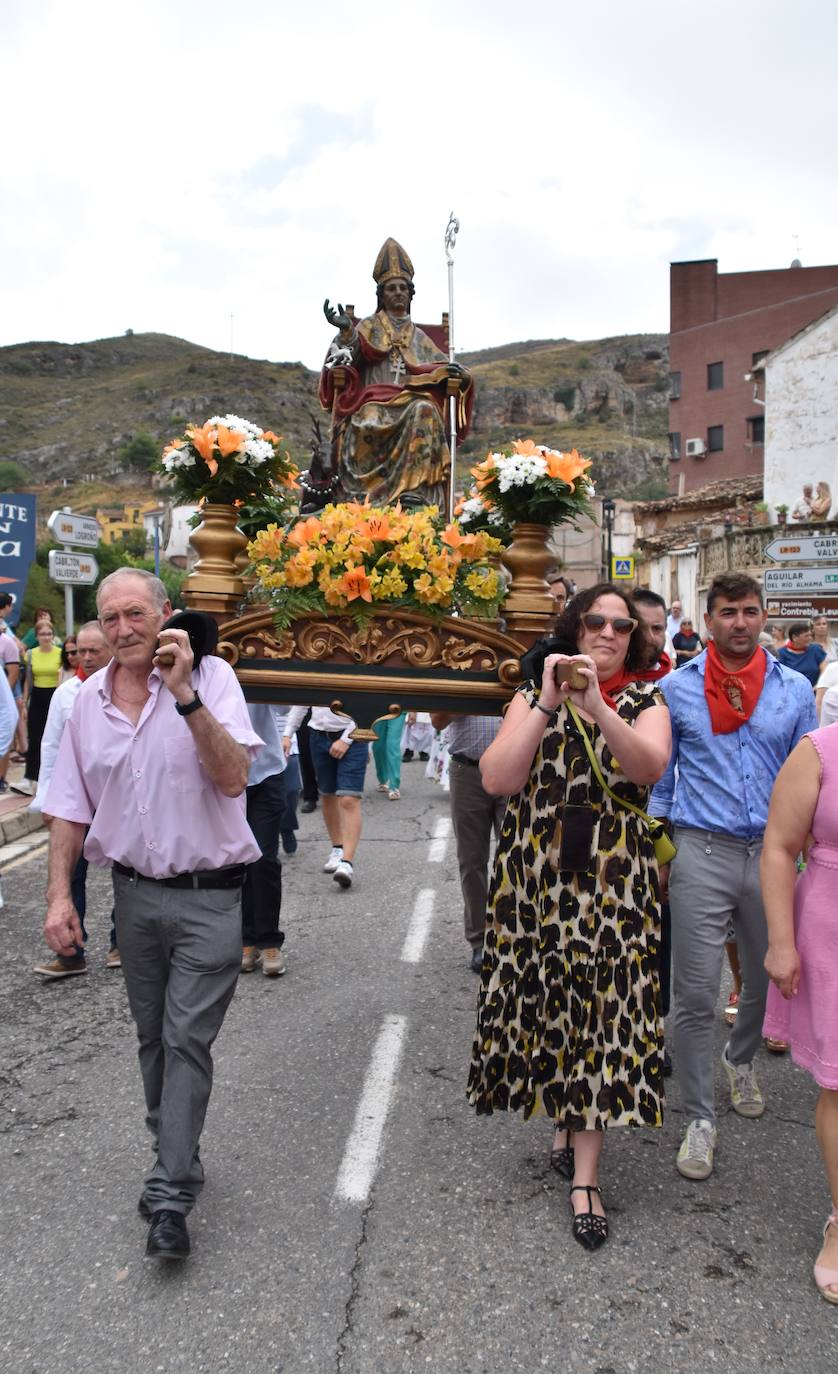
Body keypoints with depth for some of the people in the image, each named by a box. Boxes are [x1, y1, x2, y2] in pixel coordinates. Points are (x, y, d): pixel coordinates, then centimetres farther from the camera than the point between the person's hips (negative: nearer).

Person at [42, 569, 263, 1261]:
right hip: (135, 892, 5)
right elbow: (70, 807, 9)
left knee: (187, 1039, -3)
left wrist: (186, 697, -30)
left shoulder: (211, 676, -10)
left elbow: (233, 777, -21)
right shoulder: (89, 700, 3)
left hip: (209, 897, -5)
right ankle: (177, 1154, 37)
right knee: (153, 1036, 17)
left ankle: (170, 1193, 8)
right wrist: (60, 895, 1)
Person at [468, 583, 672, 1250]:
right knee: (547, 997, 8)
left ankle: (585, 1177, 10)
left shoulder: (647, 699, 5)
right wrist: (546, 704, -16)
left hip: (615, 882, -1)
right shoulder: (534, 693, 6)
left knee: (604, 1009, 0)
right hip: (537, 875, 1)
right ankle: (566, 1122, 34)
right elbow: (496, 779, -9)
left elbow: (650, 767, -17)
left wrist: (596, 707, -31)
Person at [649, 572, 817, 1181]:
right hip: (703, 853, -2)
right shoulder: (676, 688, 0)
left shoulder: (795, 690, 3)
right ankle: (700, 1118, 15)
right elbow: (660, 777, 5)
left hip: (772, 852, 3)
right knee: (696, 995, -1)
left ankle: (740, 1060, 48)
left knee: (770, 980, 18)